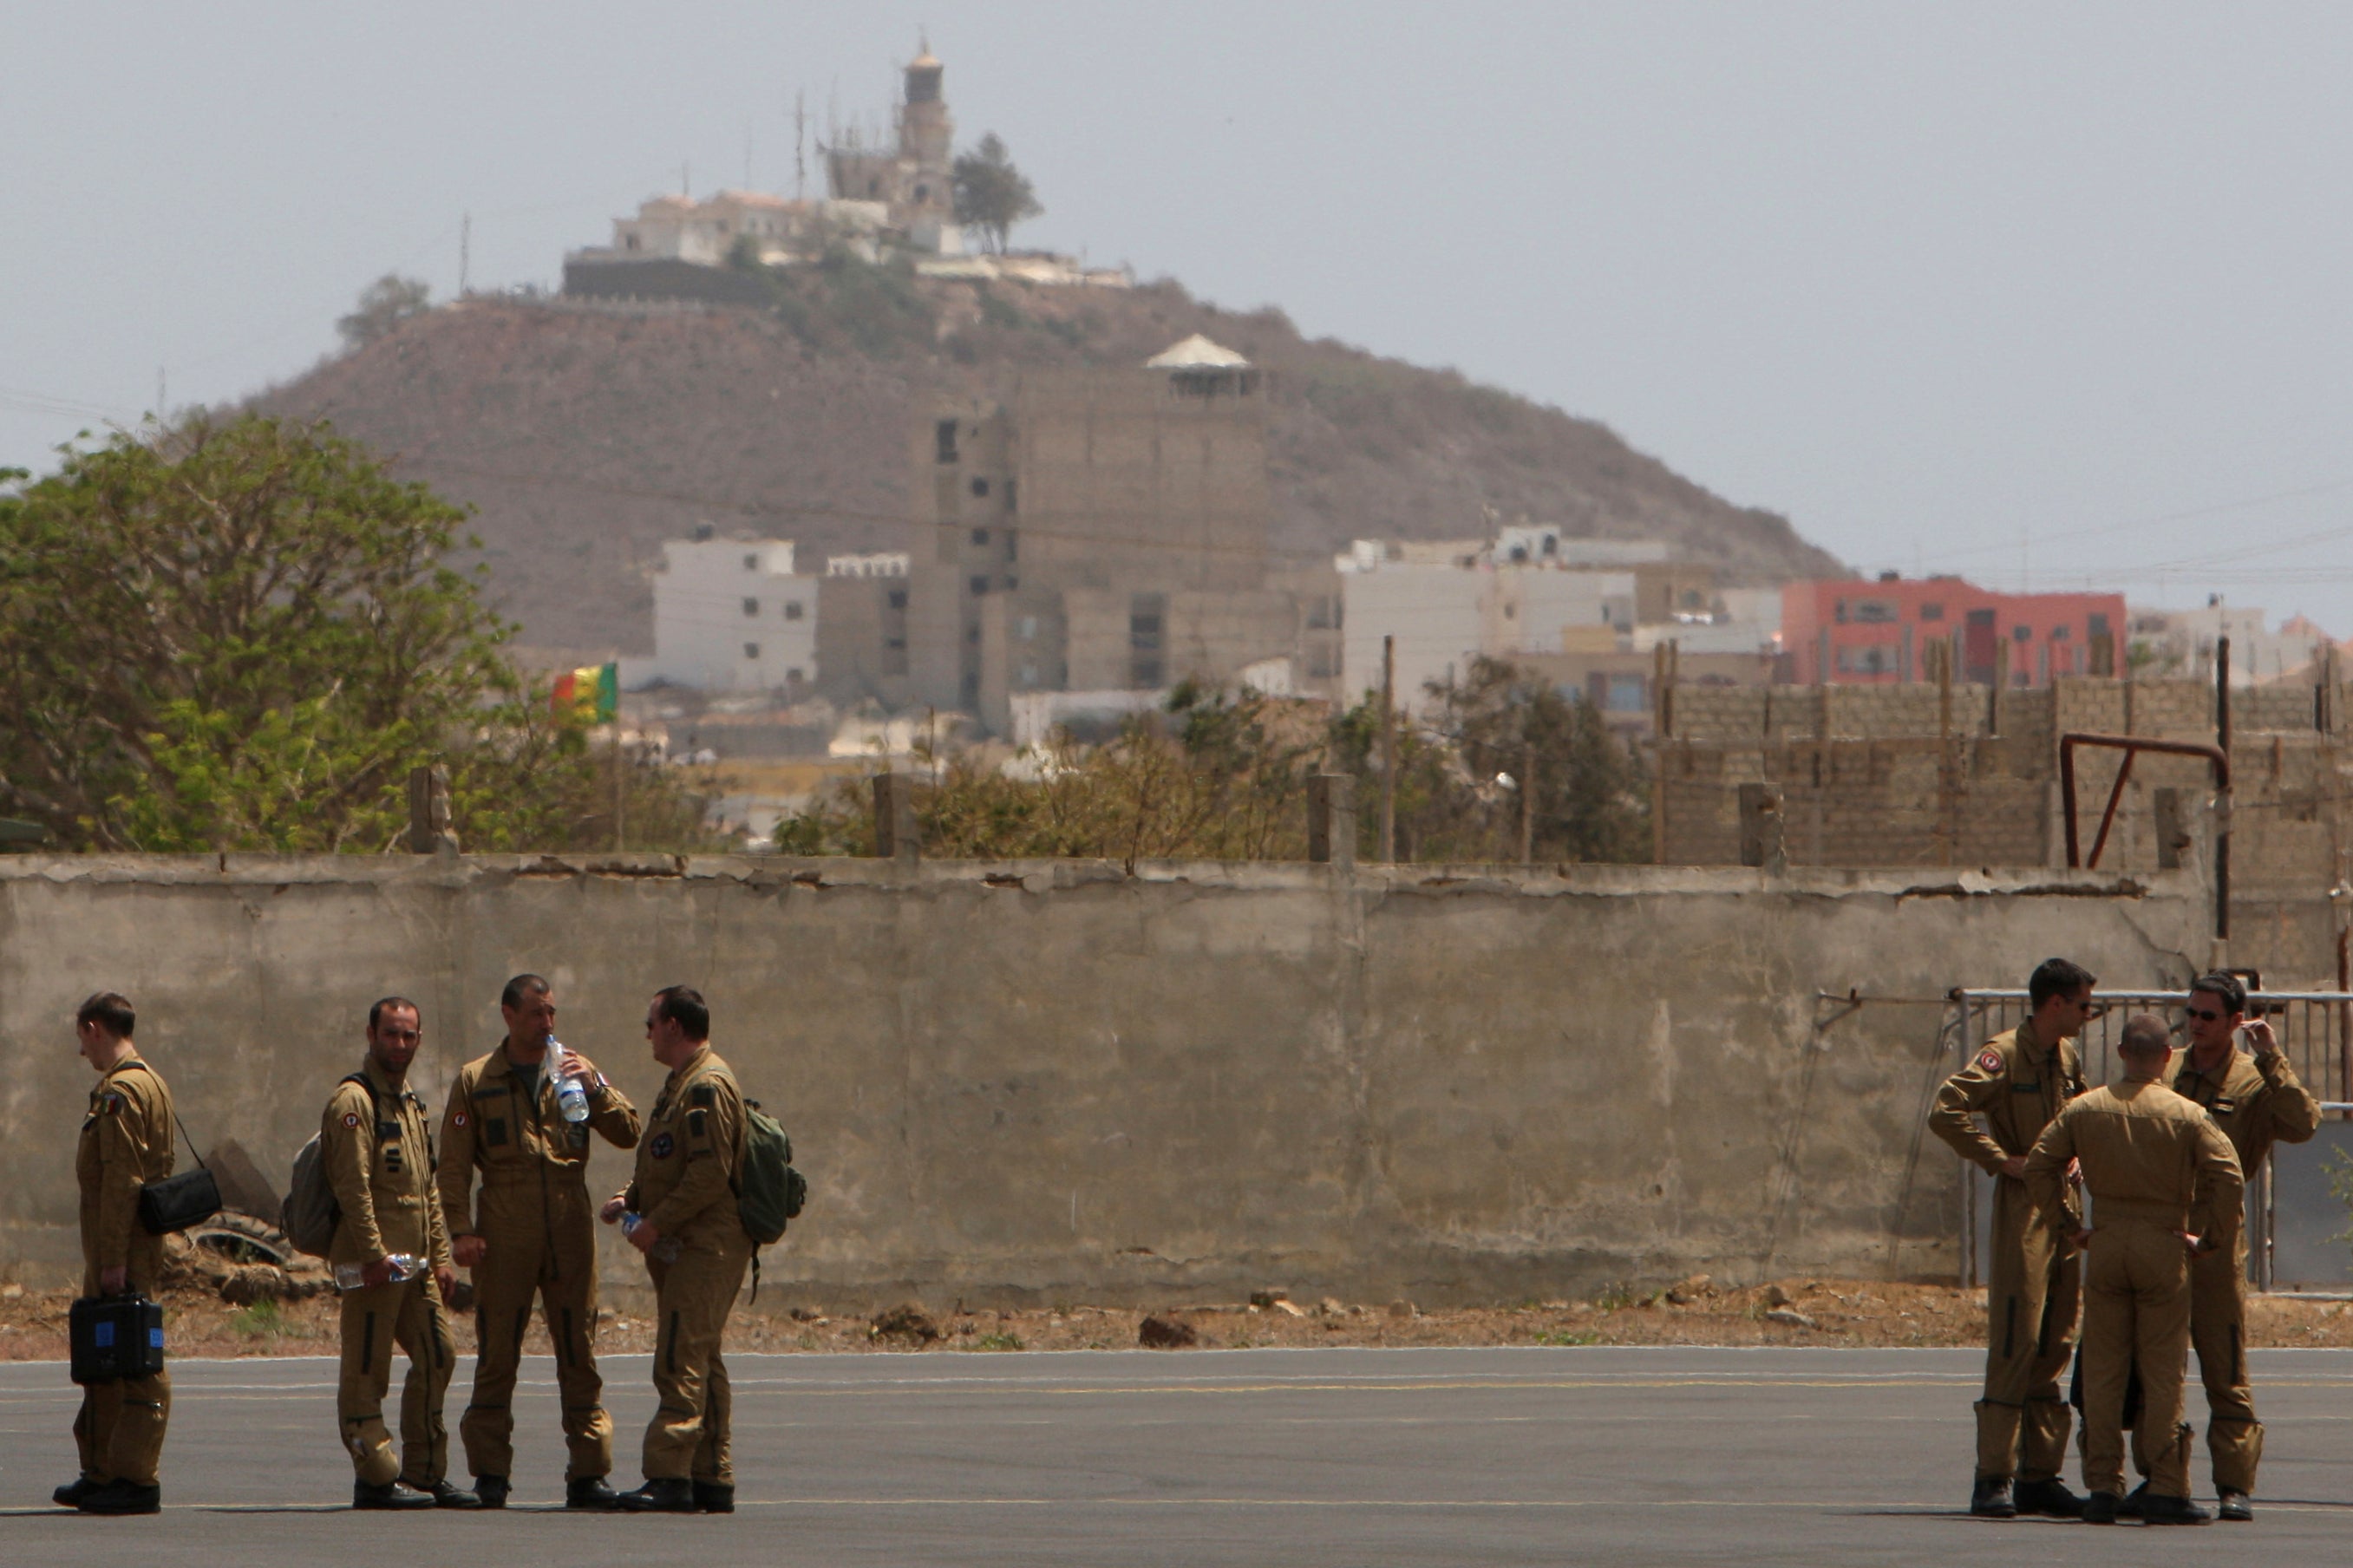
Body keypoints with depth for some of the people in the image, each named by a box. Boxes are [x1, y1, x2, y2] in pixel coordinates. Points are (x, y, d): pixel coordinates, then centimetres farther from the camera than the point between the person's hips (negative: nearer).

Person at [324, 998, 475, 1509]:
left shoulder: (412, 1104, 20)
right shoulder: (354, 1101, -9)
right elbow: (353, 1184, -18)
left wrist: (440, 1256, 16)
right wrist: (373, 1253, -23)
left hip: (415, 1263, 9)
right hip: (375, 1263, -9)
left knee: (437, 1356, 10)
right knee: (366, 1371, -5)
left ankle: (426, 1471, 17)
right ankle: (376, 1479, -4)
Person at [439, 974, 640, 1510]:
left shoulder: (573, 1069, 13)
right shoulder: (476, 1081, 7)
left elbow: (628, 1134, 6)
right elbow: (453, 1164, 5)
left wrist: (594, 1087, -8)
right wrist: (462, 1229, -7)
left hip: (571, 1233, 2)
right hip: (505, 1238, -2)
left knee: (580, 1354, 1)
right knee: (497, 1355, 0)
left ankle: (588, 1473, 3)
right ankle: (490, 1474, 5)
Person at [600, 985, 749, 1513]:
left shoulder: (707, 1086, -13)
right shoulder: (683, 1084, 21)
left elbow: (710, 1173, -21)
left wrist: (657, 1223, -18)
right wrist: (631, 1199, 12)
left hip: (703, 1247, -11)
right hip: (685, 1248, 11)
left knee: (681, 1361, -15)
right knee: (698, 1362, 12)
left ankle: (670, 1478, -20)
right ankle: (712, 1480, 15)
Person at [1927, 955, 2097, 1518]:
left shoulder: (2068, 1059, 15)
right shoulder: (2004, 1055, -10)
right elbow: (1946, 1112, -20)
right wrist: (2002, 1159, -16)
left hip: (2064, 1212, 8)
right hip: (2022, 1212, -8)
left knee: (2054, 1347, 8)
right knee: (2014, 1345, -11)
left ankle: (2040, 1476, 12)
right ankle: (1993, 1479, -10)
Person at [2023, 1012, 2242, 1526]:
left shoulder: (2083, 1110, 3)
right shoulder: (2187, 1116, -5)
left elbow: (2040, 1166, 2)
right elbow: (2227, 1178, -12)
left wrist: (2066, 1224, 9)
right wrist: (2211, 1240, -2)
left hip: (2106, 1246, 2)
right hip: (2164, 1247, -2)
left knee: (2103, 1372, 7)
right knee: (2162, 1372, 1)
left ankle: (2102, 1487, 5)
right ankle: (2165, 1489, -1)